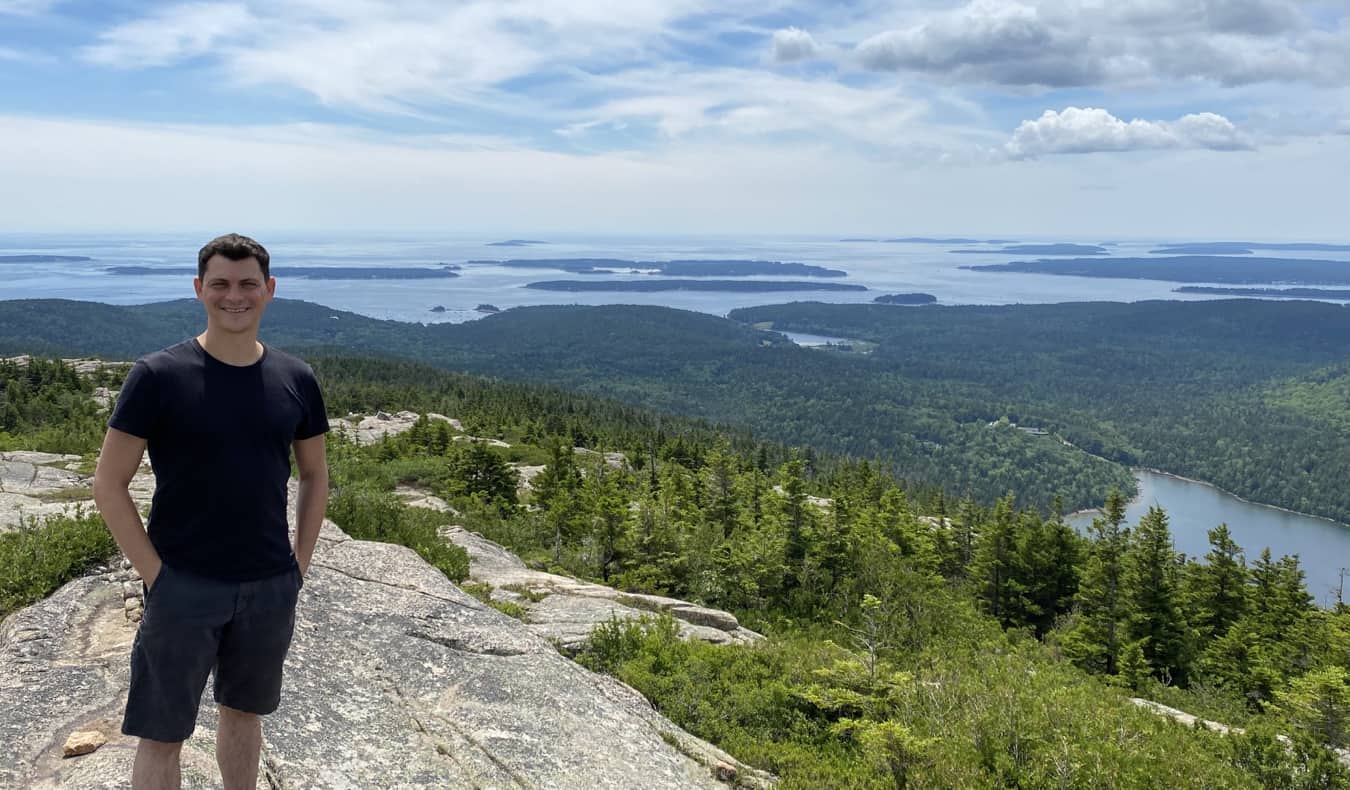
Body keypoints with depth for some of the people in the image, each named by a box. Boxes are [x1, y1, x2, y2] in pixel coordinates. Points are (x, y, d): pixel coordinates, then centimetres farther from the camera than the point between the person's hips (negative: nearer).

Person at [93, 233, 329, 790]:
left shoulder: (295, 380, 1)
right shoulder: (158, 376, -10)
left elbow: (314, 477, 11)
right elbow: (109, 486, -7)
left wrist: (299, 565, 5)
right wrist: (155, 574, -11)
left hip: (270, 588, 3)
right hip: (183, 588, -3)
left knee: (243, 712, 20)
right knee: (161, 737, 6)